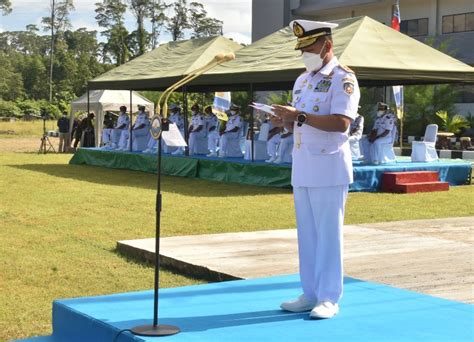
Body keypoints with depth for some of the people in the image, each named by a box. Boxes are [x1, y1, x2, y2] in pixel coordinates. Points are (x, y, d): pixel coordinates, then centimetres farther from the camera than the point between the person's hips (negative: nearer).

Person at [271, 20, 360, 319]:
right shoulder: (302, 81, 17)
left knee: (328, 233, -3)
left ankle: (329, 298, 4)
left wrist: (299, 116, -23)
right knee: (306, 234, 11)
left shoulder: (343, 78, -8)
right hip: (302, 168, 8)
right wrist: (285, 121, 0)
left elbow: (341, 122, -20)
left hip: (329, 168, -8)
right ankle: (310, 294, 19)